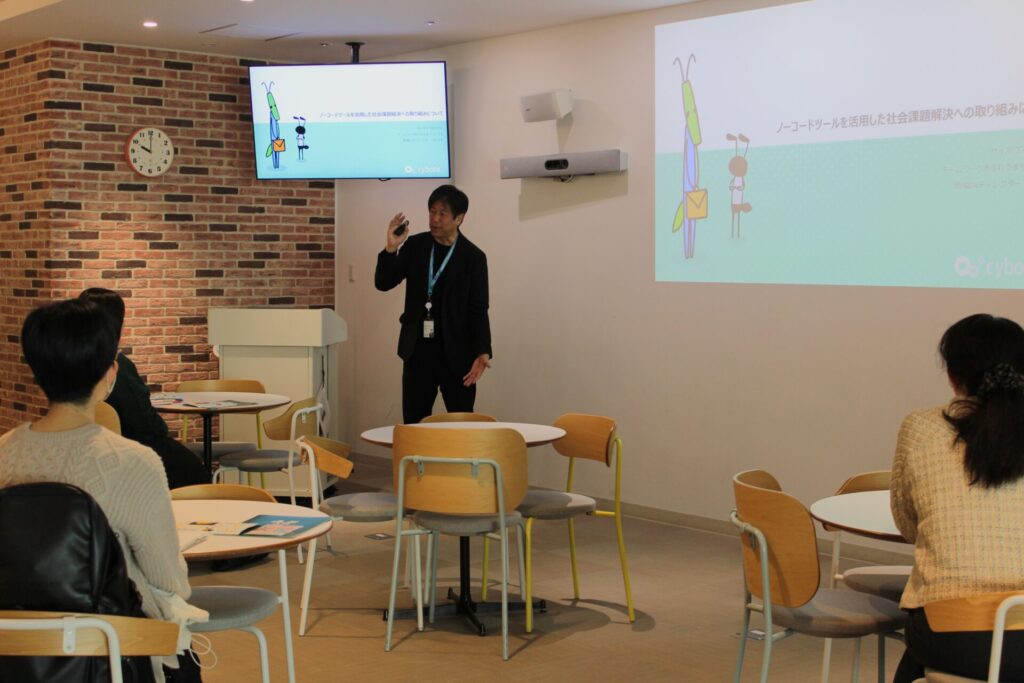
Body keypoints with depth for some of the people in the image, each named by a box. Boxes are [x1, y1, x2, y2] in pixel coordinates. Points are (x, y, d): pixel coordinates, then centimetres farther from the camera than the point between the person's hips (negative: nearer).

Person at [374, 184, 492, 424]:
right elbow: (383, 283, 1)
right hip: (418, 351, 3)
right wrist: (391, 249, -15)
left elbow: (478, 310, -6)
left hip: (456, 354, -3)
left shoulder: (473, 257, -5)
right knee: (413, 423, 6)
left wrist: (482, 352, -19)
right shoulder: (415, 245, 3)